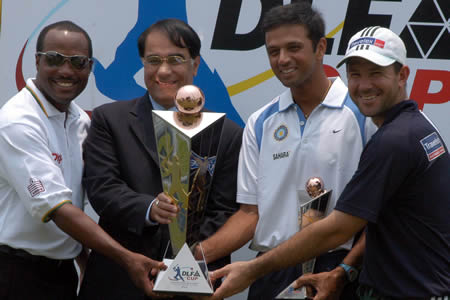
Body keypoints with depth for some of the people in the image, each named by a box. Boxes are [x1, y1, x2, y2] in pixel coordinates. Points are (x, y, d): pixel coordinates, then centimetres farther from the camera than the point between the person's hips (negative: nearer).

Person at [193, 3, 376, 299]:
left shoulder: (364, 113, -4)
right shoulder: (260, 124, 9)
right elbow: (251, 211, 7)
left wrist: (345, 272, -17)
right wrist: (200, 252, -8)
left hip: (336, 266, -3)